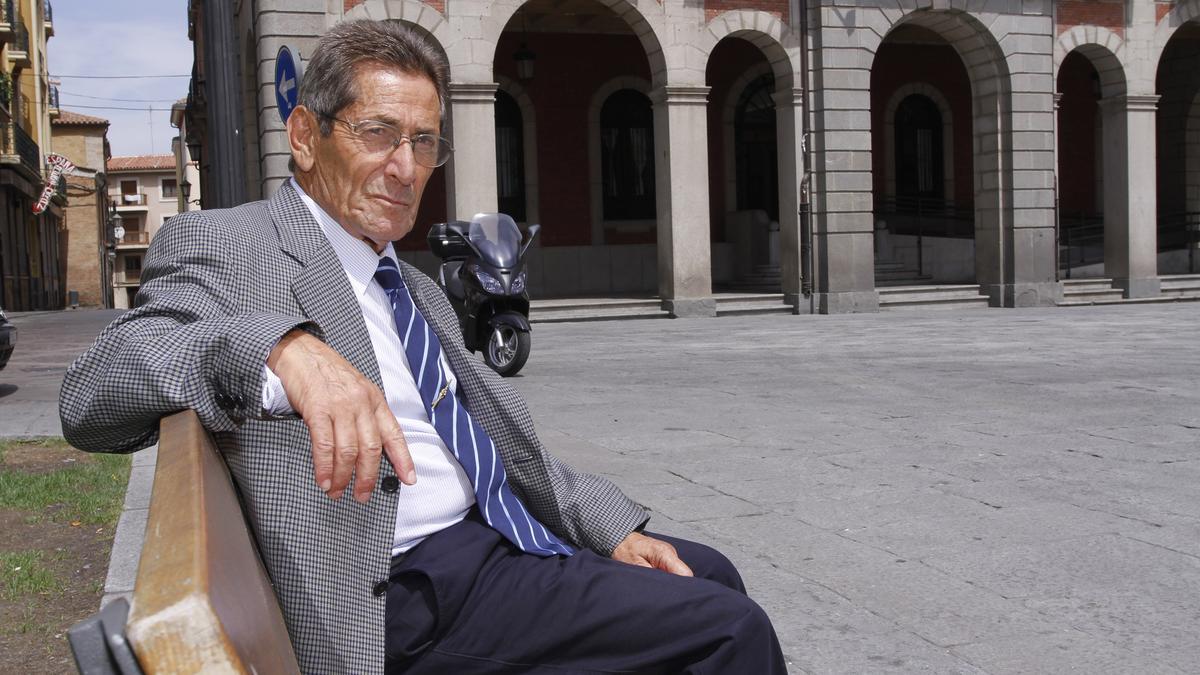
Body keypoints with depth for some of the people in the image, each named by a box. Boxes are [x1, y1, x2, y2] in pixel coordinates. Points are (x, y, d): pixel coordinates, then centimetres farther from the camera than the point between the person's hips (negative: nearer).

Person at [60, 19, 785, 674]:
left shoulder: (422, 292, 20)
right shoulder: (222, 245, -6)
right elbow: (91, 395, -21)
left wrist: (612, 525, 8)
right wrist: (281, 347, -38)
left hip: (504, 534, 9)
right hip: (409, 589, -9)